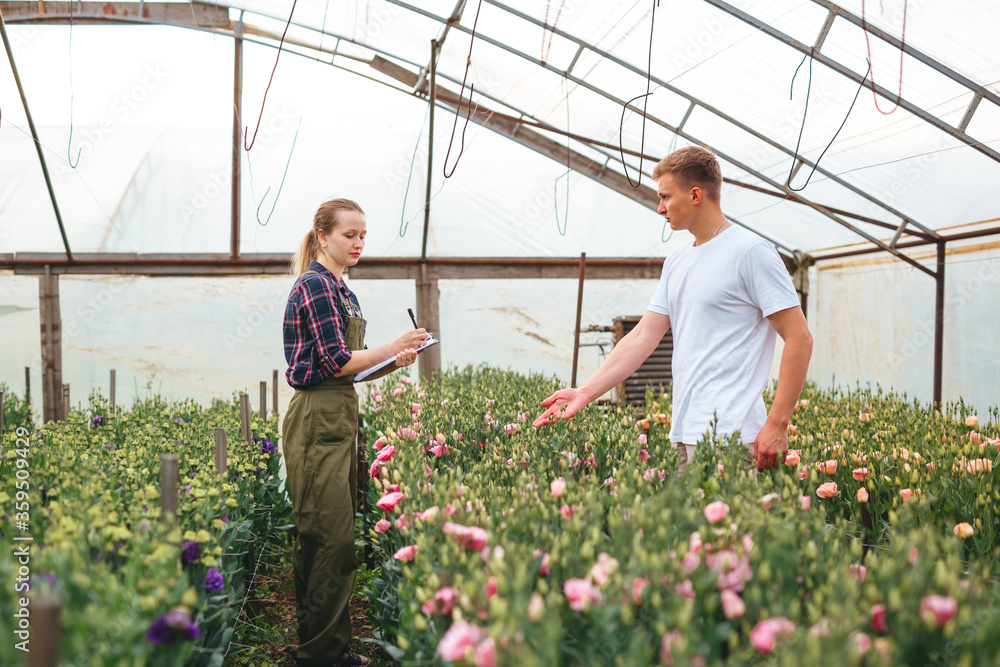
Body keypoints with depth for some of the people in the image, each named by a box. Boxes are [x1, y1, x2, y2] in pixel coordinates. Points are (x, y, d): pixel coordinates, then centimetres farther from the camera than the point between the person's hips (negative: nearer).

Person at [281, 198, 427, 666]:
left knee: (336, 538, 12)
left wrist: (393, 360, 4)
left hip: (341, 417, 10)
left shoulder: (340, 289, 19)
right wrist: (395, 347, -14)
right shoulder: (315, 284, -11)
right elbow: (335, 362, -17)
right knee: (332, 540, -8)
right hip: (317, 422, -10)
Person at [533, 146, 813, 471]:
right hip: (683, 435, 7)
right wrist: (585, 392, 5)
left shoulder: (751, 252, -7)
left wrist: (777, 425, -15)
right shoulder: (675, 262, 17)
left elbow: (799, 338, -10)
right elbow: (643, 337, 14)